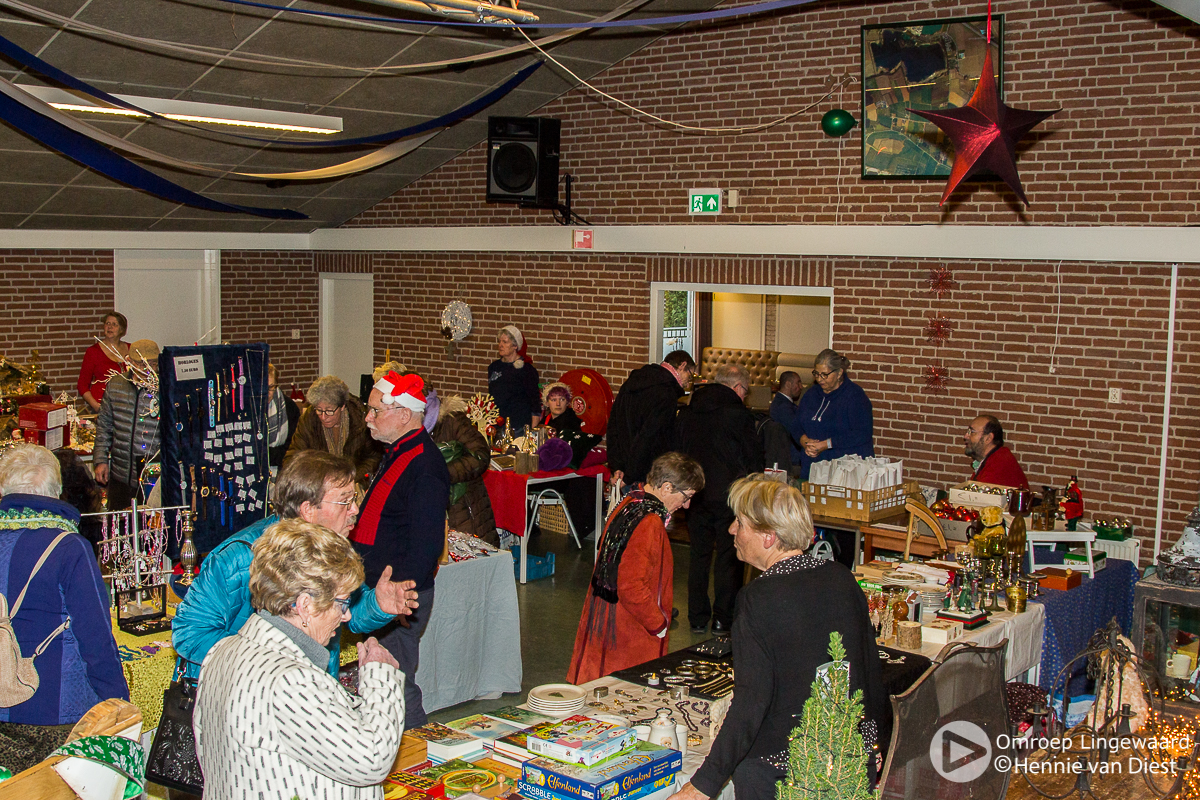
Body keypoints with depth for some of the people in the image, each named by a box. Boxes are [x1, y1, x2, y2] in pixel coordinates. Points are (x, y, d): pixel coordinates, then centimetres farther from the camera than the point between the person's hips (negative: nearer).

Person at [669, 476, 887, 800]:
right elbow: (872, 669, 7)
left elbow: (749, 704, -22)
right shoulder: (842, 578, -2)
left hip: (780, 767, -6)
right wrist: (875, 745, 22)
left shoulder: (758, 598, -20)